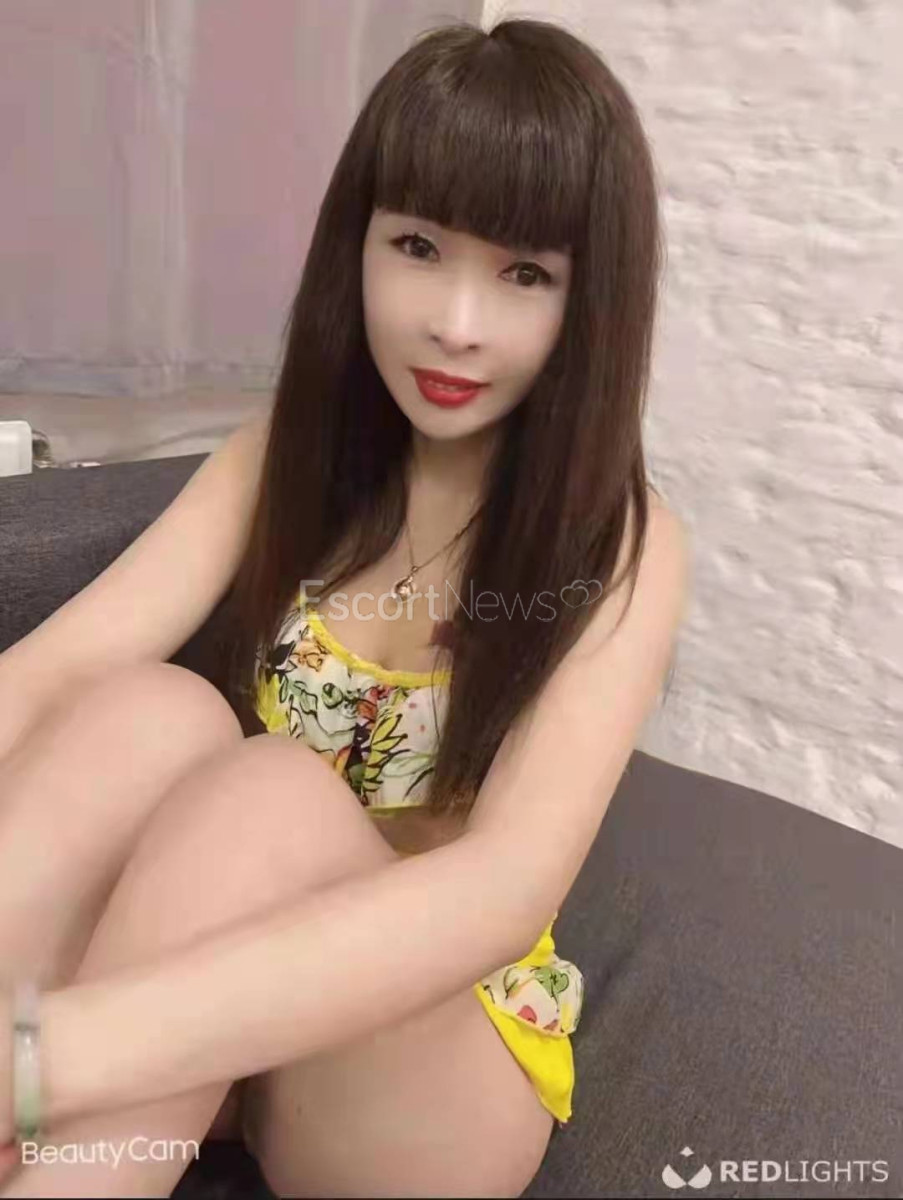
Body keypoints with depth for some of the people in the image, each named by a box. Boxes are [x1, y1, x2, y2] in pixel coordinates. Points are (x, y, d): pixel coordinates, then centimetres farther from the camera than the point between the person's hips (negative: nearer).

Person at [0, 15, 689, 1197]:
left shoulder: (622, 547, -16)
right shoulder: (284, 455, -4)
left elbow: (509, 886, -31)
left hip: (449, 1061, -2)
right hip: (234, 1013, 3)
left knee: (268, 792, -33)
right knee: (148, 715, -29)